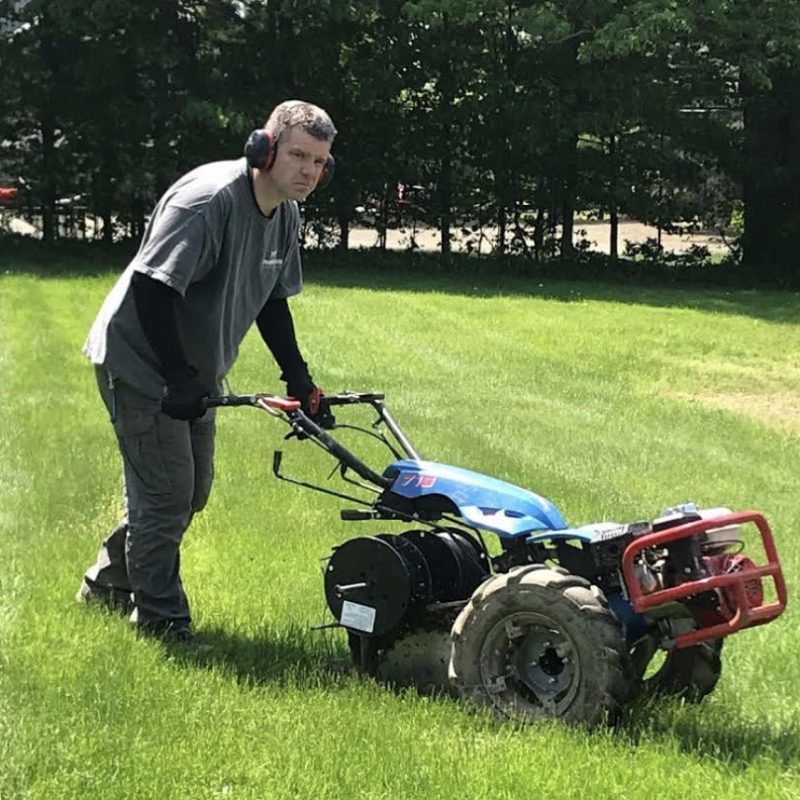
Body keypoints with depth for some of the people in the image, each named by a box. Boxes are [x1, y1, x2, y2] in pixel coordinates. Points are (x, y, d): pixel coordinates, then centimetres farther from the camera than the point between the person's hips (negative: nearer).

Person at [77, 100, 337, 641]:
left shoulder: (286, 216, 1)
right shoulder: (209, 199, -27)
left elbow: (272, 302, 13)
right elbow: (152, 287, -31)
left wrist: (299, 380, 7)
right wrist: (178, 378, -30)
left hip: (194, 373, 10)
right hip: (139, 360, -10)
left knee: (191, 492, 17)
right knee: (166, 492, -7)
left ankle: (109, 583, 35)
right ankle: (161, 618, 7)